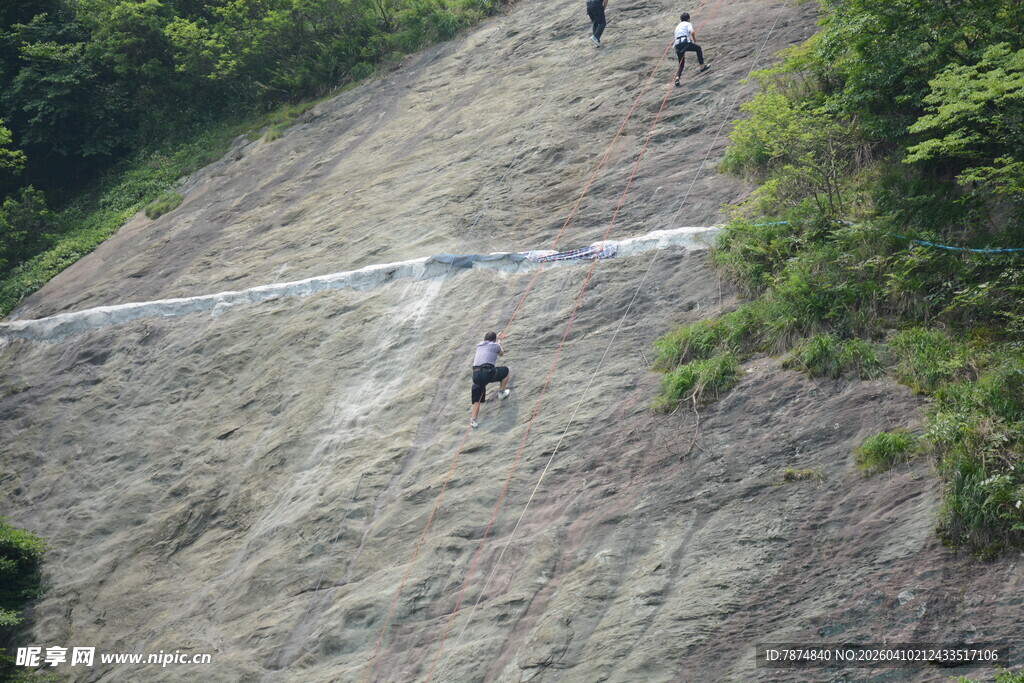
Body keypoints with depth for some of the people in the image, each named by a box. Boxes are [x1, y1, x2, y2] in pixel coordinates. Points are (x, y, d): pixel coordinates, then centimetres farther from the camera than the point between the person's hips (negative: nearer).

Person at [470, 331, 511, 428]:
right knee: (505, 371, 24)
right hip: (488, 372, -5)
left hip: (476, 374, 5)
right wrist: (499, 344, 51)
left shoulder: (479, 346, 25)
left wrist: (498, 337, 67)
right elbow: (501, 354, 32)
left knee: (477, 399, 11)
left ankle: (473, 420, 0)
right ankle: (502, 392, 31)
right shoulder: (495, 345, 9)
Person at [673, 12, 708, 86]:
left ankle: (677, 77, -12)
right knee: (698, 48, 23)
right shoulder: (688, 24, 11)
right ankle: (702, 66, 25)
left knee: (681, 64, 14)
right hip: (685, 43, -5)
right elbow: (692, 32, -9)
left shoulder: (677, 27, 32)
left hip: (677, 46, 5)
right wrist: (694, 39, 10)